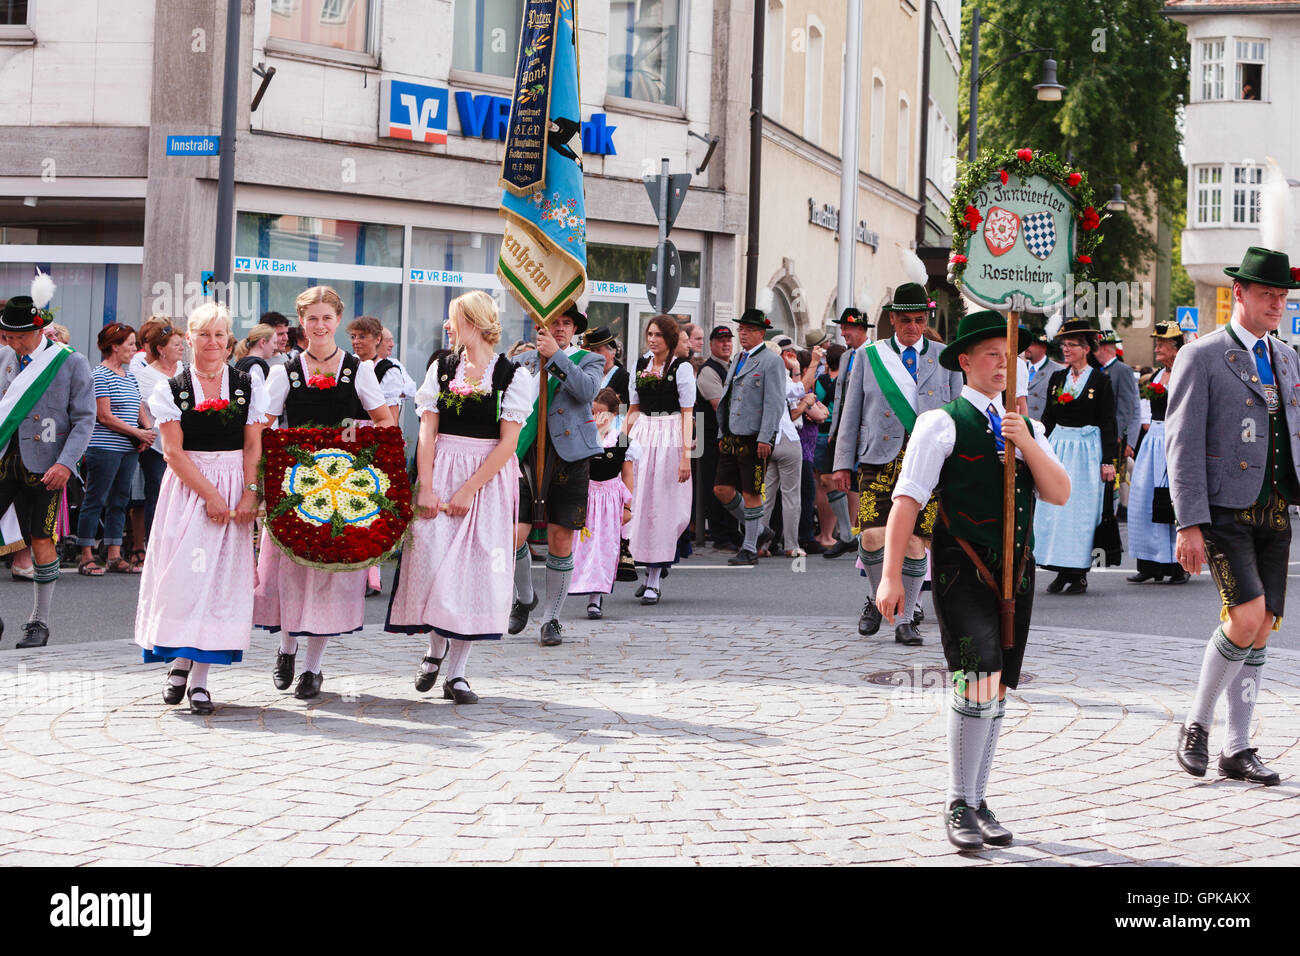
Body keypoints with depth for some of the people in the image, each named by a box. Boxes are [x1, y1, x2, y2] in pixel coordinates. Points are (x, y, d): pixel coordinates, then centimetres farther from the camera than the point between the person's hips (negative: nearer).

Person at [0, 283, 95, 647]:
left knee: (41, 542, -1)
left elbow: (84, 419, -4)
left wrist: (66, 464, -14)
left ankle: (39, 622, 13)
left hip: (44, 464, -3)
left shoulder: (72, 363, -3)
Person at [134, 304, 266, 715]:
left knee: (221, 576, -3)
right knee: (183, 571, -6)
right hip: (187, 488, -1)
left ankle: (199, 677, 0)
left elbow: (254, 447, 3)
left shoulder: (247, 386, 7)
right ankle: (180, 661, 11)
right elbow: (174, 452, -4)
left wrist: (250, 493, -11)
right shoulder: (172, 388, 3)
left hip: (234, 490, 1)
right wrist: (211, 494, -13)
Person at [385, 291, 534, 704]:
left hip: (488, 478, -2)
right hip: (441, 470, 2)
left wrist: (467, 491, -14)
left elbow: (507, 443, -8)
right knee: (431, 559, -7)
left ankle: (456, 673, 4)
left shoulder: (513, 376, -3)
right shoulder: (442, 367, 8)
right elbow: (427, 431, 3)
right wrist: (426, 487, -9)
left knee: (476, 568, -3)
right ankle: (435, 649, 18)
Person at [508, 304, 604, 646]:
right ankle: (524, 598, 19)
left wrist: (556, 356, -19)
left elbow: (587, 390, -14)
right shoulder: (525, 361, 15)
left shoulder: (589, 360, 8)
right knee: (512, 536, -9)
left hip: (568, 455, -2)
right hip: (528, 456, 2)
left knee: (560, 541, 0)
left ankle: (551, 620, 13)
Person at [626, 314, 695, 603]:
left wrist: (686, 454, -14)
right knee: (638, 500, 2)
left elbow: (687, 413, -7)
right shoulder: (640, 364, 11)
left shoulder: (682, 367, -4)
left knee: (662, 504, -3)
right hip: (641, 435, 5)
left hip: (670, 436, -5)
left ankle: (654, 581, 0)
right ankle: (648, 564, 18)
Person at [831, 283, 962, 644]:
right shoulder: (868, 356, 10)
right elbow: (851, 412, 11)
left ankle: (905, 620, 9)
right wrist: (843, 462, 5)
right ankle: (876, 598, 15)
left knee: (915, 541, -4)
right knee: (873, 535, -13)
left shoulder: (946, 358, 11)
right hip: (879, 457, 0)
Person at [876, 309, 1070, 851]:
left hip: (1015, 572, 6)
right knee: (979, 682, -18)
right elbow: (907, 500, -8)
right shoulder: (942, 423, -3)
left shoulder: (1026, 428, 16)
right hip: (962, 571, -6)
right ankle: (958, 806, -7)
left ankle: (977, 804, 21)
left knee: (997, 692, 9)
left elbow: (1059, 493, 6)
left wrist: (1028, 445, -11)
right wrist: (891, 575, -15)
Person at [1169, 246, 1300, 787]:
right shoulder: (1201, 357, -4)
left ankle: (1237, 749, 14)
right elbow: (1182, 444, -9)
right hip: (1225, 512, -6)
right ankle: (1196, 724, 1)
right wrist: (1189, 524, -16)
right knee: (1246, 617, -19)